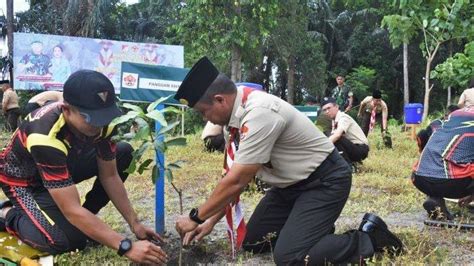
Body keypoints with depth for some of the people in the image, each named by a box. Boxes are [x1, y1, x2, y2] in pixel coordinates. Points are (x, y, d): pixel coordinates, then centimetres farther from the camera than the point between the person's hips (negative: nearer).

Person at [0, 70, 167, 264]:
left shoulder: (99, 121, -22)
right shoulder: (46, 137, -42)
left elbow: (109, 176, -10)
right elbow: (72, 210, -41)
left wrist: (135, 224, -15)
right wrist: (127, 247, -42)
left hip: (64, 164, 6)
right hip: (23, 179, -6)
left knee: (124, 153, -10)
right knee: (70, 240, -28)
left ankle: (85, 220, 1)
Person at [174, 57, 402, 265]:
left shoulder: (259, 113, -30)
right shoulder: (238, 113, -2)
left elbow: (237, 181, -27)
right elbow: (235, 176, 5)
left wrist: (195, 217, -15)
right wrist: (211, 221, 4)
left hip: (325, 182, -9)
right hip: (292, 184, 9)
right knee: (251, 241, 8)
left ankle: (369, 237, -3)